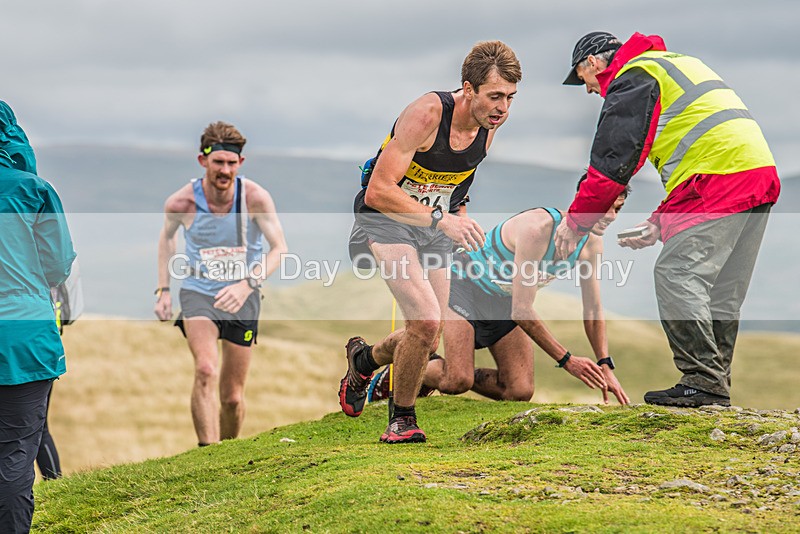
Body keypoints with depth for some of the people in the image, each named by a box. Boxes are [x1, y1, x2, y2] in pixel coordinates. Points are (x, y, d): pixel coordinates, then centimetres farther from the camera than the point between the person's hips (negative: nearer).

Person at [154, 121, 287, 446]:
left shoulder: (255, 198, -16)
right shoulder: (181, 203, -13)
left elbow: (280, 249, -16)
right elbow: (167, 236, 10)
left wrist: (247, 284, -32)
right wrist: (163, 289, 5)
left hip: (243, 296, 1)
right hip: (198, 293, -1)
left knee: (233, 397, 6)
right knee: (206, 371, -28)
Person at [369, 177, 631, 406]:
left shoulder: (592, 243, -10)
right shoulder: (539, 227, -34)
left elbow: (593, 310, 3)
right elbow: (522, 311, -32)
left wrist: (605, 367, -5)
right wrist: (566, 360, -29)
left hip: (504, 302, 7)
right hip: (466, 284, -7)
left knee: (520, 392, -6)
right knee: (458, 382, -24)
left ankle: (449, 372, 14)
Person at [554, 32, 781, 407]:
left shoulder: (631, 79, 1)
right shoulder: (676, 63, 32)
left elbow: (612, 162, -4)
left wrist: (575, 222, 6)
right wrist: (660, 222, 24)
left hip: (717, 180, -10)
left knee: (676, 277, -10)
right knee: (719, 290, 12)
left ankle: (702, 383, -13)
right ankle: (717, 386, 13)